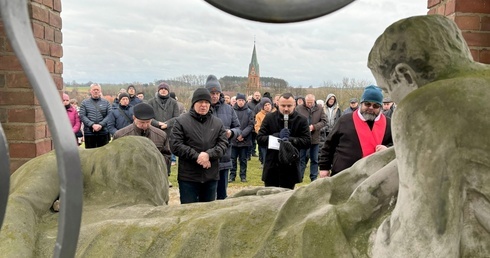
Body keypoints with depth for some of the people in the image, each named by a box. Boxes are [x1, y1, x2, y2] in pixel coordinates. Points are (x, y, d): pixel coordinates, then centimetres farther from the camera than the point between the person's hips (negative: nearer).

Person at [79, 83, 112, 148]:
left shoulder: (106, 102, 8)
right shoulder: (84, 102, 7)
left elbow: (109, 115, -2)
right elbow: (82, 116, -2)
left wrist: (101, 124, -15)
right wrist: (92, 125, -15)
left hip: (103, 132, 0)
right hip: (89, 133, 0)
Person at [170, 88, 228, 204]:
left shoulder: (218, 123, 7)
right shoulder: (181, 121, -4)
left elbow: (224, 144, -1)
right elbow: (175, 146, -11)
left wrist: (209, 154, -19)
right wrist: (196, 157, -18)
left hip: (211, 176, 3)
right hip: (188, 177, -3)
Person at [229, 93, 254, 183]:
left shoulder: (249, 112, 1)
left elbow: (251, 125, -3)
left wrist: (242, 134, -13)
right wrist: (236, 135, -12)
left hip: (245, 140, 0)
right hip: (233, 139, 0)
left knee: (243, 159, 9)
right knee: (233, 159, 7)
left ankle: (243, 176, 18)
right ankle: (232, 175, 16)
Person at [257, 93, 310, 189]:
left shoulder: (301, 120, -1)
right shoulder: (269, 118, 1)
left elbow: (307, 141, -7)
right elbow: (259, 139, -4)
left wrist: (290, 140, -23)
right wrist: (278, 136, -18)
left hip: (290, 168, -1)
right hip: (272, 167, 1)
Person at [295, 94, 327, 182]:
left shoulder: (320, 109, 2)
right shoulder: (299, 109, -4)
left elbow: (324, 121, -2)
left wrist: (314, 127, -16)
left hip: (315, 139, 2)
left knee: (314, 160, 11)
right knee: (301, 159, 7)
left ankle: (314, 178, 22)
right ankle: (299, 177, 15)